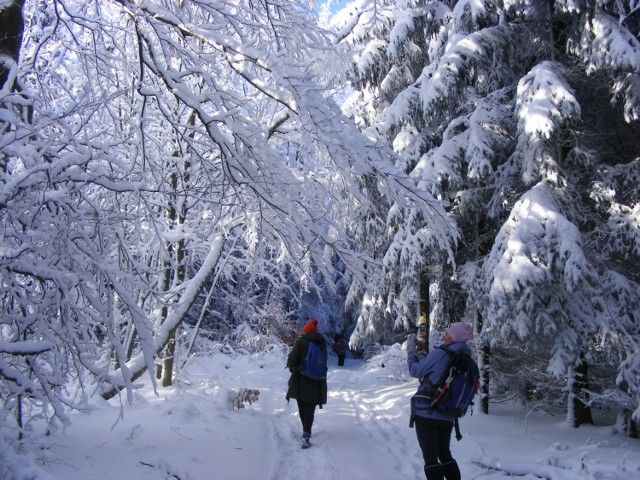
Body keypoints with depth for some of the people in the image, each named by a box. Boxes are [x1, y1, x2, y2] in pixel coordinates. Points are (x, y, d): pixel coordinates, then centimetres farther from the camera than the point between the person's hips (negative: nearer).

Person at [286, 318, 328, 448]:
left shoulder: (301, 341, -10)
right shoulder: (322, 343, 4)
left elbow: (292, 359, -10)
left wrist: (293, 370, 9)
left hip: (300, 380, -2)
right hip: (316, 382, 2)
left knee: (302, 407, 14)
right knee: (310, 409, 0)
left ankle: (306, 431, 25)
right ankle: (306, 436, -13)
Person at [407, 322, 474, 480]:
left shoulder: (440, 353, -15)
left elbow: (416, 371, -4)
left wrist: (411, 350, 11)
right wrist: (420, 354, 18)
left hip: (426, 413, -6)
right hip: (448, 417, 7)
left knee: (430, 457, 0)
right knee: (445, 454, 22)